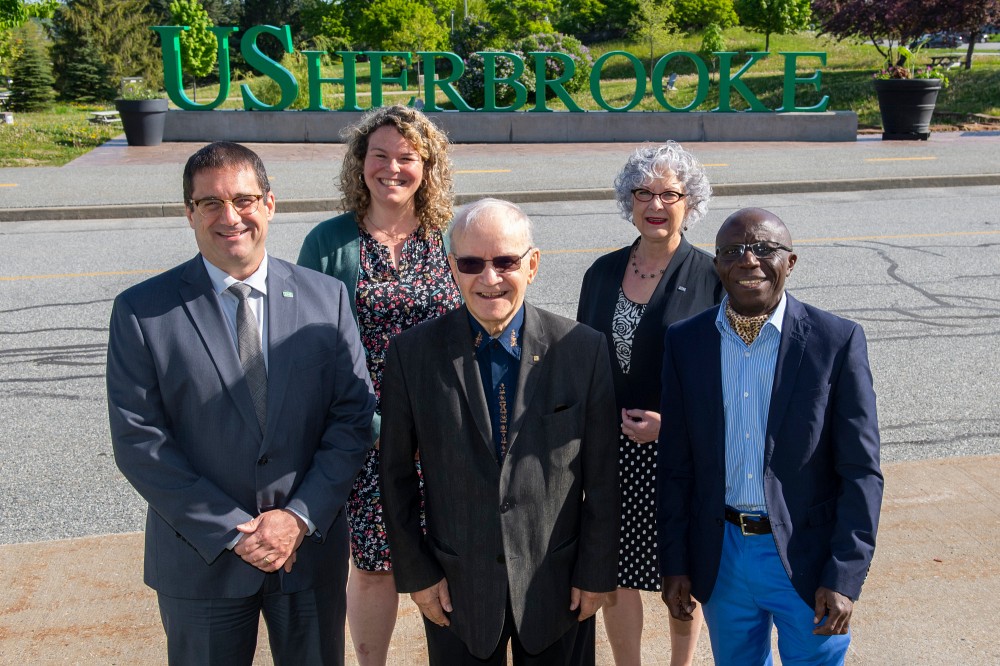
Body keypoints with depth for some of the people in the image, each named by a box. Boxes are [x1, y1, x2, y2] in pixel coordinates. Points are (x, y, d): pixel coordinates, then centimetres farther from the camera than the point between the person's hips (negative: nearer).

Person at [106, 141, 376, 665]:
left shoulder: (326, 297, -2)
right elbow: (138, 441, -10)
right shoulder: (141, 311, -7)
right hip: (200, 559, -1)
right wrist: (231, 531, -13)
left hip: (311, 547, 2)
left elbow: (353, 416, -3)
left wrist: (300, 516, -12)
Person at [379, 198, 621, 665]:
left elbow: (602, 477, -3)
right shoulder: (412, 353, -8)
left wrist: (597, 572, -1)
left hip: (558, 588, 0)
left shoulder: (584, 349, -8)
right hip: (455, 589, 0)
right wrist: (415, 574, 0)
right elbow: (395, 475, -1)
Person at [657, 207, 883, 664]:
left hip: (809, 558, -2)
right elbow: (675, 465, 2)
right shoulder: (684, 343, -2)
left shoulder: (838, 341, -10)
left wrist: (845, 578, -13)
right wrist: (674, 564, 1)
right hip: (721, 555, 3)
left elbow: (861, 471, -9)